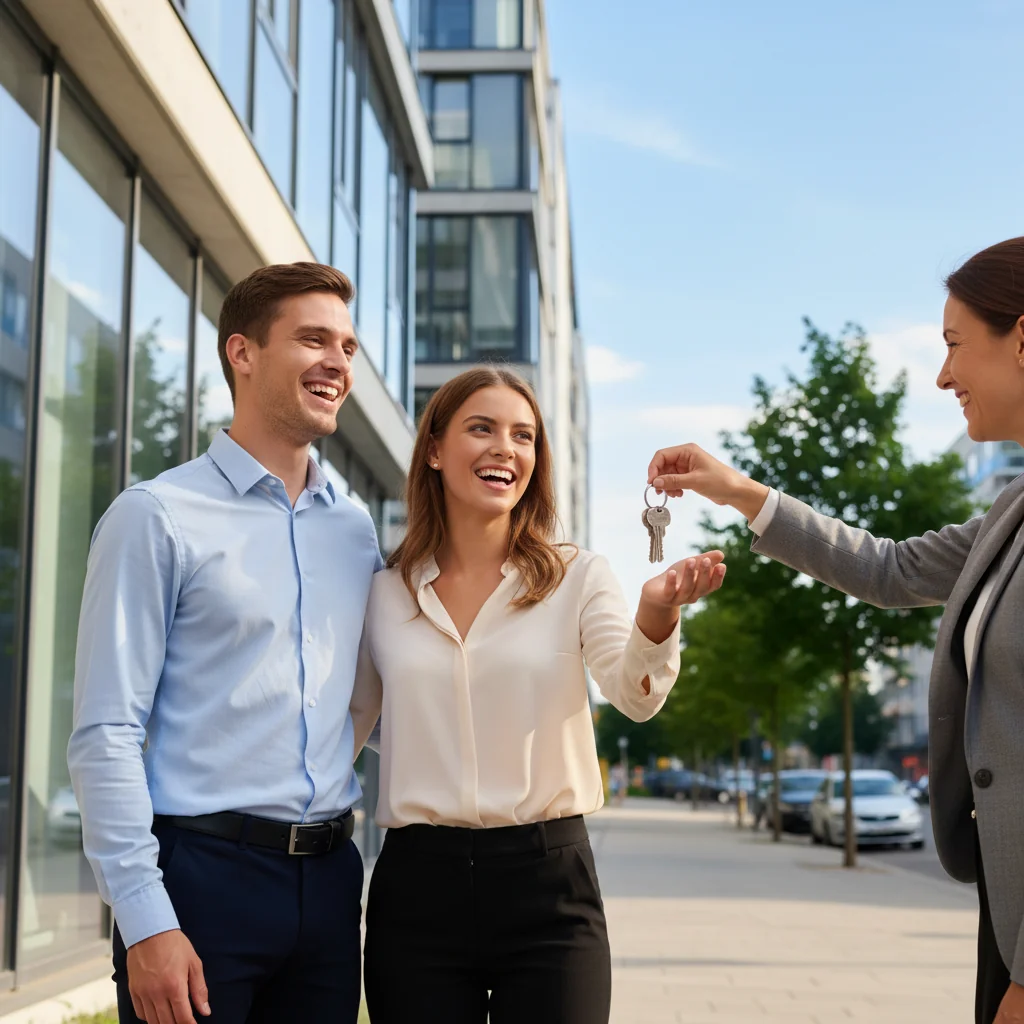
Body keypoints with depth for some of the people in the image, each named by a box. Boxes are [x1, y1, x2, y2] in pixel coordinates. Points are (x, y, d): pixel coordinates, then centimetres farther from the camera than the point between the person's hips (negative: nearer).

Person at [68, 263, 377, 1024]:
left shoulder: (356, 530, 12)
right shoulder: (157, 517, -5)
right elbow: (106, 735, -10)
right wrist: (145, 921, -14)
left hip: (328, 877, 5)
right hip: (203, 874, -5)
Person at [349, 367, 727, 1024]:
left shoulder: (578, 578, 1)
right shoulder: (384, 594, 5)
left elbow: (635, 696, -15)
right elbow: (345, 725, 15)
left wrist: (657, 613, -34)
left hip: (549, 887, -1)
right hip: (416, 888, 1)